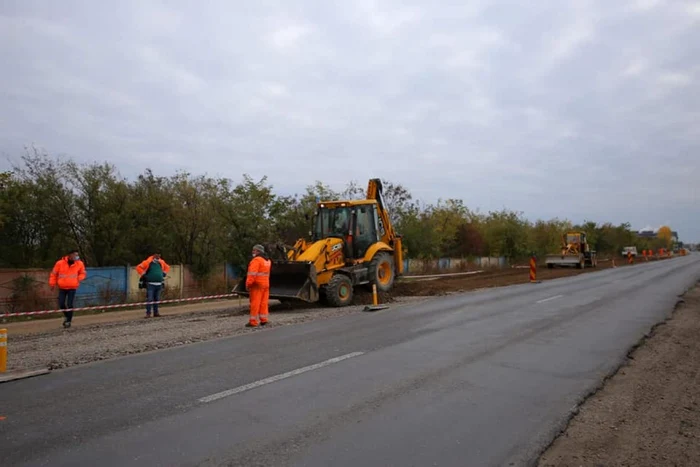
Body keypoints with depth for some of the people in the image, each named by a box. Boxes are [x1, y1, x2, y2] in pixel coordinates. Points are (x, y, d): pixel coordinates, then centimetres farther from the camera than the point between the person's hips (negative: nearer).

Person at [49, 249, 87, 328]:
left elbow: (83, 273, 12)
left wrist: (79, 279, -6)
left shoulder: (79, 264, -4)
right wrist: (52, 284, 6)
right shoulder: (60, 263, -9)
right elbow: (53, 274, 3)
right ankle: (66, 315, 28)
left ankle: (68, 321, 6)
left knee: (69, 305, -6)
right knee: (61, 304, -1)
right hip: (62, 288, 1)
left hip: (72, 288, 0)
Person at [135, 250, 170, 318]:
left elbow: (167, 267, 28)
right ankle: (148, 313, -3)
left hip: (159, 284, 5)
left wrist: (164, 273, 16)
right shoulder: (148, 262, -6)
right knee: (149, 299, -8)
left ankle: (156, 312, 19)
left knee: (157, 299, 11)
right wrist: (143, 275, -6)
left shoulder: (162, 262, 10)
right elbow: (138, 267, -3)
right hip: (150, 284, -5)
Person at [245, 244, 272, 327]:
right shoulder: (267, 261, 16)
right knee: (264, 302, 10)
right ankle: (264, 319, 11)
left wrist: (248, 283, -18)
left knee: (255, 303, -5)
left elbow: (252, 273, -20)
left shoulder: (256, 260, -13)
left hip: (257, 284, -8)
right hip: (265, 284, 8)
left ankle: (253, 321, -3)